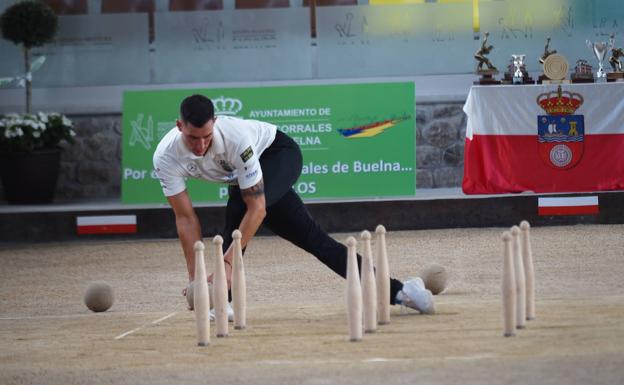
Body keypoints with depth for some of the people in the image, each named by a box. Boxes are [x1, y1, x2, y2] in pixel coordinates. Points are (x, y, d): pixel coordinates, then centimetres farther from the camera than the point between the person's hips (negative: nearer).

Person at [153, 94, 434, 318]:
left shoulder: (234, 137, -40)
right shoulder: (166, 157, -28)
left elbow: (256, 208, -37)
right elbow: (186, 218, -20)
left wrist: (227, 262, -42)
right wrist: (194, 277, -24)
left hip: (279, 153, -5)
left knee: (239, 207, -35)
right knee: (311, 239, -1)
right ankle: (396, 291, 2)